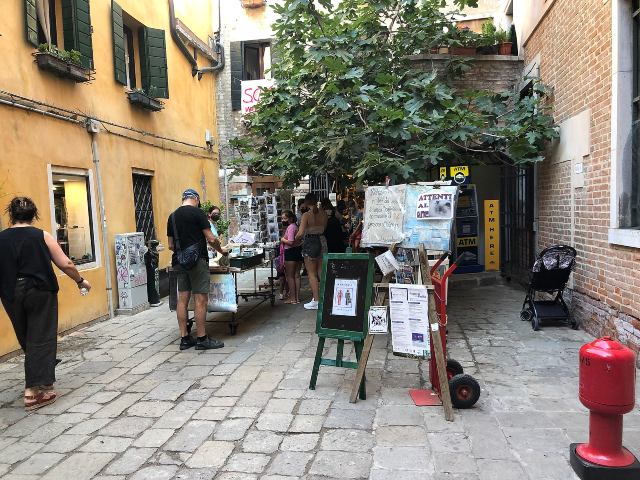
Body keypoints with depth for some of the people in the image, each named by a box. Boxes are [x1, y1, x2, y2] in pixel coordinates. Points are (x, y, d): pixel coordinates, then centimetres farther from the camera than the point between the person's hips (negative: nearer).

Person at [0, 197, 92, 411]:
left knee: (26, 340, 18)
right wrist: (81, 281, 8)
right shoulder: (42, 237, -5)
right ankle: (35, 391, 1)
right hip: (40, 293, -4)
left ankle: (43, 378, 34)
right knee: (41, 340, 2)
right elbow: (66, 265, -7)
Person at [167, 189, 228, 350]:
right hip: (197, 261, -7)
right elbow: (211, 239, -10)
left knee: (182, 299, 7)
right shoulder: (198, 213, -7)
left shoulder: (172, 217, 13)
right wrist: (221, 250, 6)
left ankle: (184, 338, 13)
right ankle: (202, 339, 1)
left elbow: (171, 245, 16)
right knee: (201, 300, -3)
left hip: (180, 262, 7)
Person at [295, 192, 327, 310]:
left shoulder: (306, 215, -14)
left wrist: (295, 239, -1)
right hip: (321, 242, 5)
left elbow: (300, 233, -19)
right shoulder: (323, 214, 0)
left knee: (311, 273, 3)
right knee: (321, 272, 15)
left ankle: (316, 300, 3)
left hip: (310, 244, -5)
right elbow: (324, 229, 8)